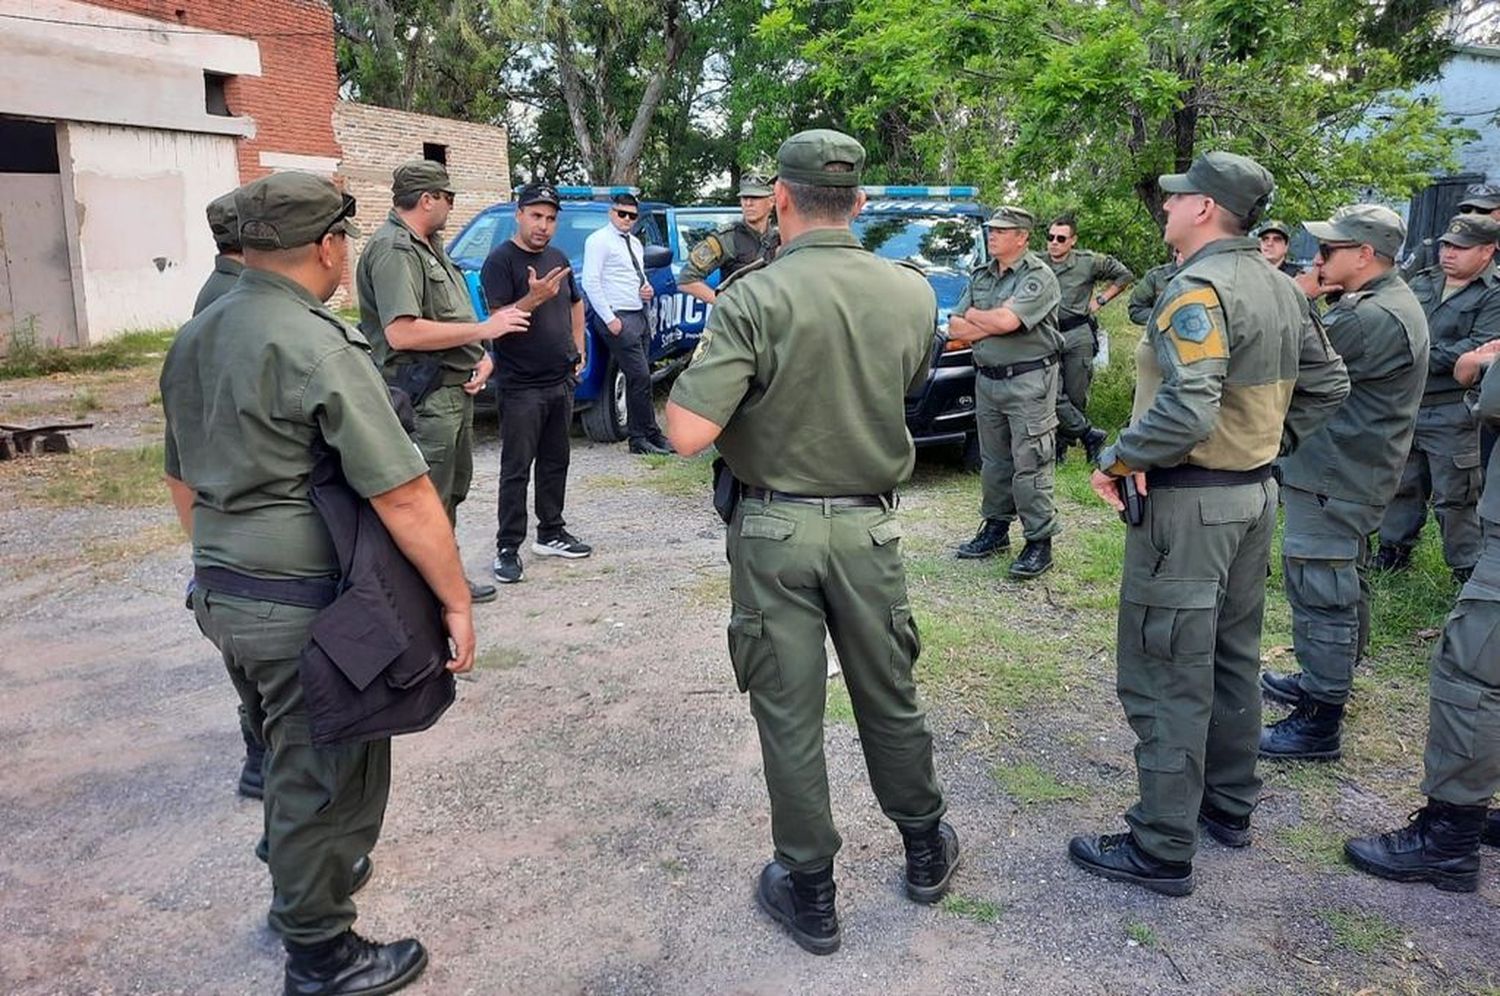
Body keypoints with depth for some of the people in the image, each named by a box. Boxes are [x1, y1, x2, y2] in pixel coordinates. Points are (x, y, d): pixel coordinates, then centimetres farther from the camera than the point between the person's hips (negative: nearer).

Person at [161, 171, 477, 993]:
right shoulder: (318, 346, -19)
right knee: (326, 777, 7)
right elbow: (401, 495, -22)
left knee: (287, 756, 26)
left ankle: (301, 885, 46)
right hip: (304, 606, -9)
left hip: (220, 592, 9)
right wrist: (456, 600, -15)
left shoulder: (192, 340, 9)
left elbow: (182, 478, 18)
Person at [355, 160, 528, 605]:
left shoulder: (430, 246, 17)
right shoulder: (394, 250, -16)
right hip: (425, 397, -11)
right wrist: (483, 330, -20)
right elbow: (402, 333, -26)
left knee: (453, 490, 20)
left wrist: (481, 356, 3)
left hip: (457, 389, 11)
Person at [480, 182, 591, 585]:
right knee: (516, 470, -3)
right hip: (521, 387, -7)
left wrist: (578, 346, 15)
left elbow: (575, 303, 27)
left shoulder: (558, 259, 12)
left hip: (561, 382, 7)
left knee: (555, 462, 15)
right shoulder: (501, 261, -10)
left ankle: (551, 533, 27)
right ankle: (508, 548, 4)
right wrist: (535, 297, -31)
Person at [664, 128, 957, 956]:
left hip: (775, 528, -3)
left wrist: (705, 364, -2)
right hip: (870, 525, 4)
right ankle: (926, 852, 38)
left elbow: (688, 435, -22)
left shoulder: (754, 298, -17)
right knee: (889, 697, 19)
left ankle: (809, 893, 22)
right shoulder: (912, 292, -3)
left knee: (789, 714, 9)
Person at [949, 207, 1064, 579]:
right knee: (993, 461, 14)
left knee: (1029, 465, -6)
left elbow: (1005, 321, -23)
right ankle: (995, 527, 26)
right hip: (987, 379, 7)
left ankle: (1040, 541, 0)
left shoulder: (1038, 276, -8)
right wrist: (994, 322, -8)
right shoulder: (980, 276, 14)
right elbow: (956, 329, 6)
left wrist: (973, 315, -4)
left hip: (1029, 381, -7)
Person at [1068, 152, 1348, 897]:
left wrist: (1116, 459, -17)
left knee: (1166, 679, -2)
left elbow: (1187, 411, -30)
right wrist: (1274, 441, 17)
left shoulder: (1198, 290, -19)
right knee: (1233, 659, 19)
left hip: (1189, 502, -10)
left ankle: (1162, 849, 6)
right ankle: (1229, 806, 33)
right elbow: (1328, 383, 17)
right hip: (1256, 493, 10)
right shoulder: (1280, 288, 10)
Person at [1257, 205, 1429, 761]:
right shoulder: (1381, 303, 13)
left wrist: (1298, 298, -10)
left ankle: (1319, 722, 1)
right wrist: (1310, 301, -3)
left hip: (1334, 480, -11)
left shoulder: (1376, 318, -23)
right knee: (1341, 586, 22)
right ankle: (1328, 681, 39)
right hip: (1344, 471, 11)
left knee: (1321, 595, -6)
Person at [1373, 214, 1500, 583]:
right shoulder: (1421, 282, 12)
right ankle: (1394, 550, 30)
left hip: (1452, 415, -6)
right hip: (1405, 406, 6)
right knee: (1401, 485, 16)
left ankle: (1468, 569, 12)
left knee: (1455, 496, 0)